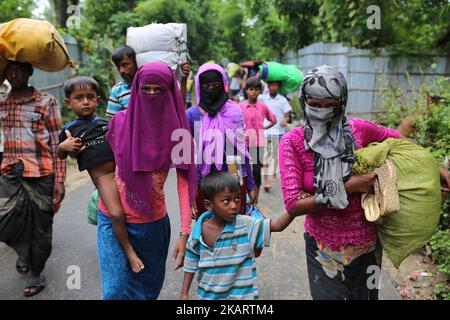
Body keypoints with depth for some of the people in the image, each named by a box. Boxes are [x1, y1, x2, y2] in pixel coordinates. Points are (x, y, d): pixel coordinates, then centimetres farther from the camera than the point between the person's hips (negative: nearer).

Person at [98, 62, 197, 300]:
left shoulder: (177, 130, -9)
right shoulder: (120, 121, -6)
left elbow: (185, 183, -13)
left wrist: (184, 233, -19)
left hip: (153, 222, 0)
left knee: (148, 287, 17)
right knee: (117, 288, 4)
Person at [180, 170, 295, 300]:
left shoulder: (246, 225, -16)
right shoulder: (199, 231, -12)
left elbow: (277, 225, -23)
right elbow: (191, 264, 0)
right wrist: (184, 294, 3)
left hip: (241, 295, -1)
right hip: (207, 295, 1)